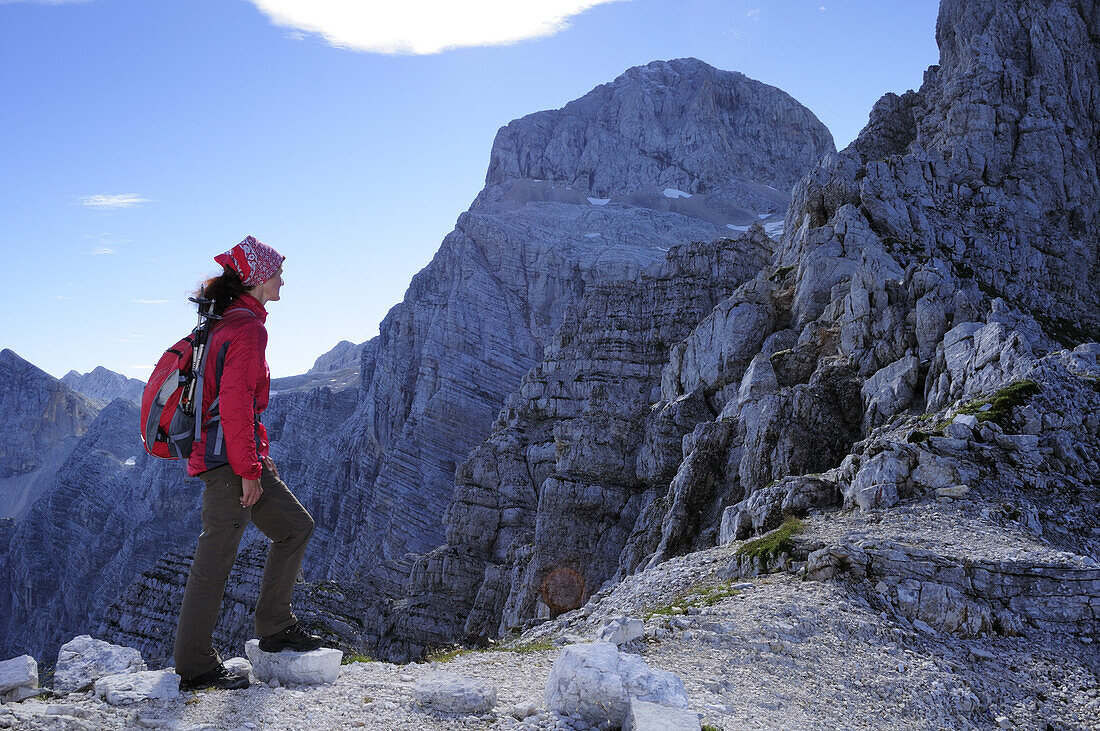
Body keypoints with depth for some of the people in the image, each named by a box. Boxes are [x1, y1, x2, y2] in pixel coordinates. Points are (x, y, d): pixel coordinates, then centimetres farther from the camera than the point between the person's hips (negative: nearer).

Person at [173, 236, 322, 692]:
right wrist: (248, 469, -19)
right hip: (231, 458, -10)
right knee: (215, 559, -4)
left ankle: (275, 628, 20)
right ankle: (195, 667, 5)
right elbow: (235, 402, -21)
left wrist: (256, 459, 24)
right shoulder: (248, 327, -14)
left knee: (295, 526, 15)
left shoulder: (225, 323, 17)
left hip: (238, 456, 10)